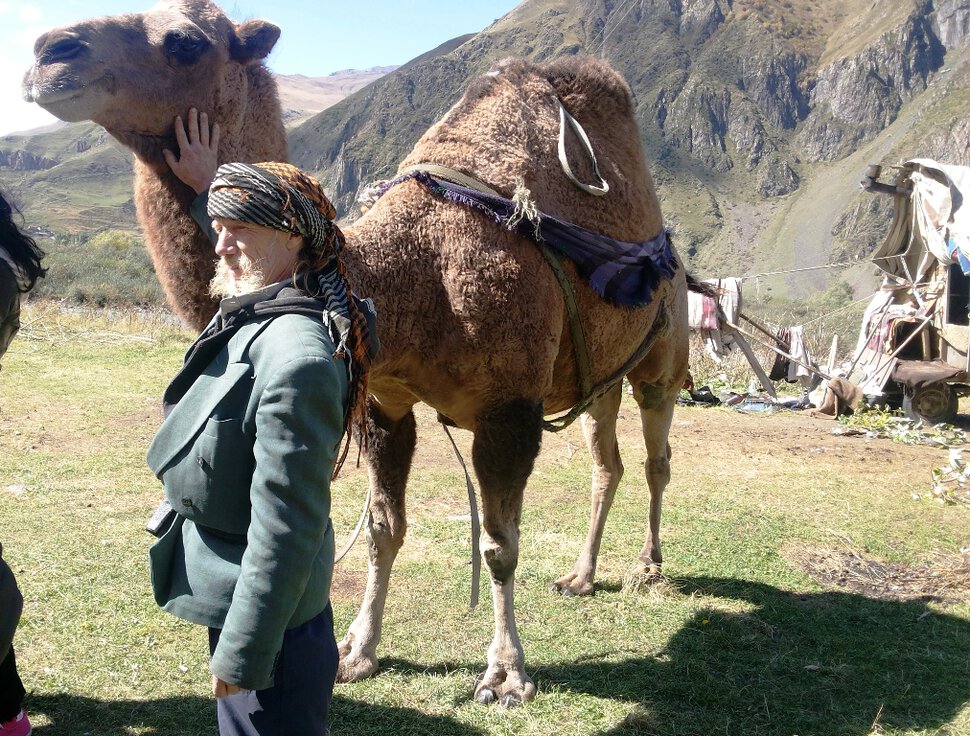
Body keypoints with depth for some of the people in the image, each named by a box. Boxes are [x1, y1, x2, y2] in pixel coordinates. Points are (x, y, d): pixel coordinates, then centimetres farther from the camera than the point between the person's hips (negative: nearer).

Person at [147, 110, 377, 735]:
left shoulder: (295, 355, -28)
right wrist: (204, 186, 24)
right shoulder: (247, 318, 0)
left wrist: (242, 654, -20)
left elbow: (287, 525, -26)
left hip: (270, 612, -9)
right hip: (242, 600, 9)